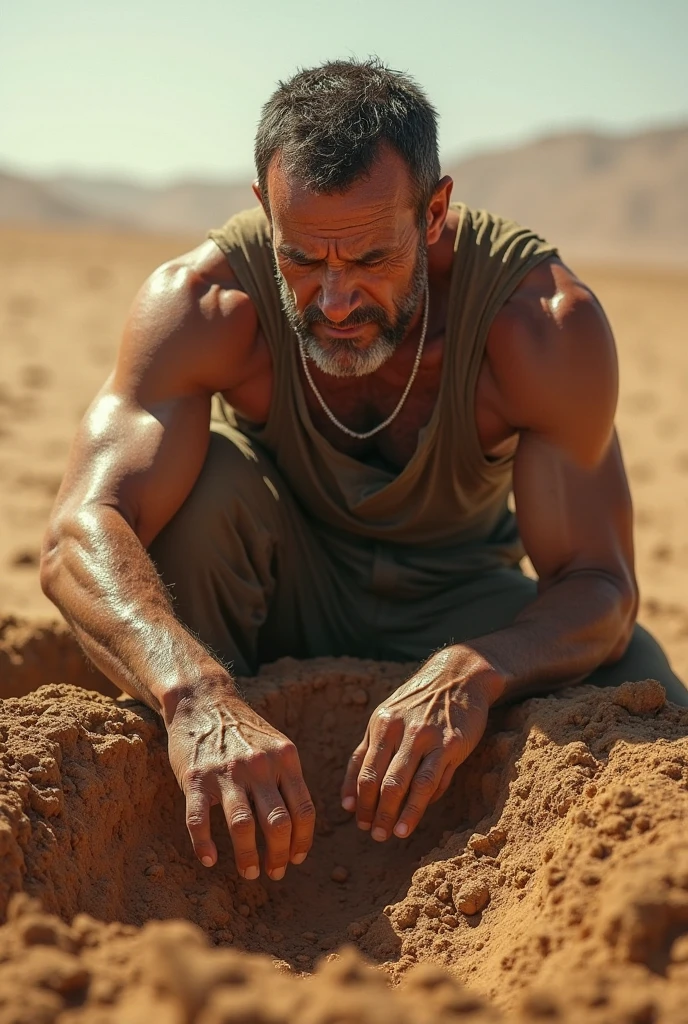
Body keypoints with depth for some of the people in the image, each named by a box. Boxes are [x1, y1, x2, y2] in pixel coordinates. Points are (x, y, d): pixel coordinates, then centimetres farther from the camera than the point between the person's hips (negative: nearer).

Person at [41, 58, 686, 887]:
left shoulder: (546, 321, -29)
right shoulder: (204, 303, -29)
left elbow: (600, 585, -29)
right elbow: (80, 535, -40)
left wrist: (475, 672, -51)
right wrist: (196, 695, -60)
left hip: (456, 596, 1)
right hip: (283, 591, 0)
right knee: (201, 482, -33)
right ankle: (186, 856, -17)